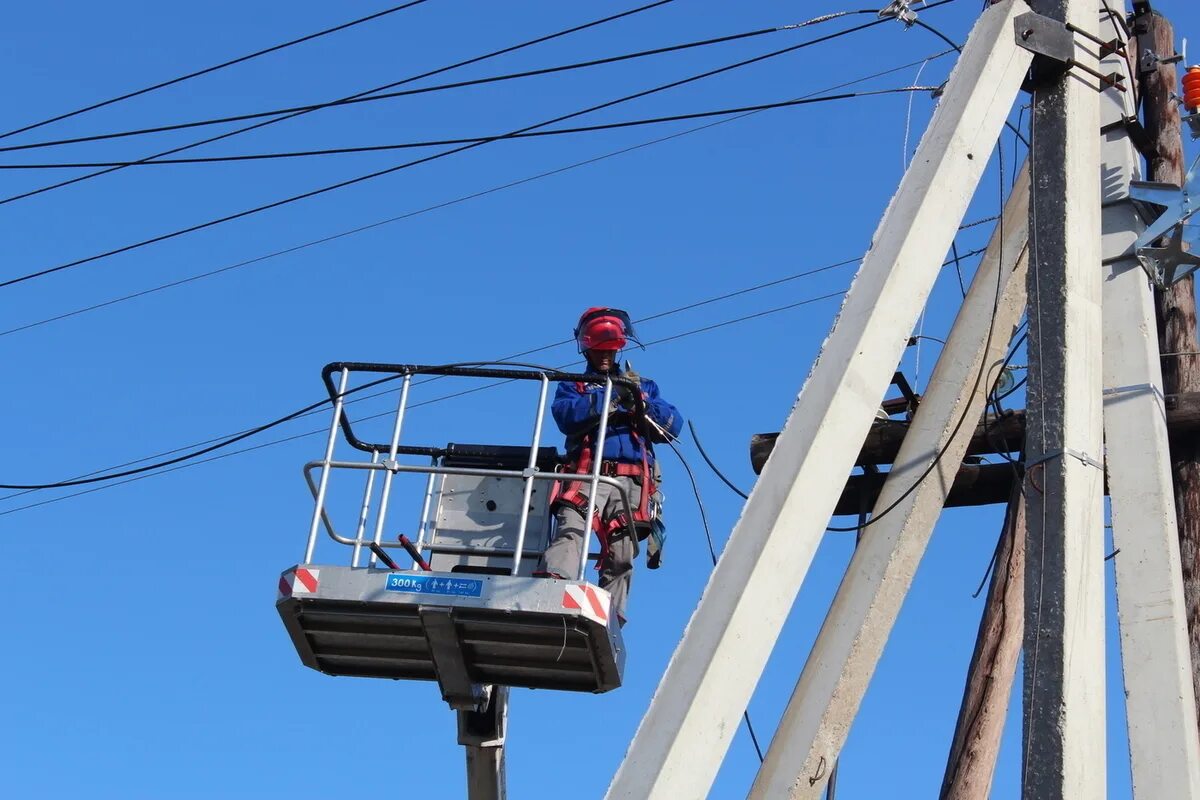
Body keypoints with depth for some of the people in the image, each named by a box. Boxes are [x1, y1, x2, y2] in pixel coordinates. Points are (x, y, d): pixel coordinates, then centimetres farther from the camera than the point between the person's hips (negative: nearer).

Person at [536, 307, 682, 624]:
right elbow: (565, 414, 0)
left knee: (621, 557, -8)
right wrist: (613, 398, -6)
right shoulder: (573, 386, 24)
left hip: (631, 481, 2)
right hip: (589, 476, -2)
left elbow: (673, 424, 13)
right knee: (571, 531, -26)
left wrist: (640, 403, -4)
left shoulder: (642, 386, 29)